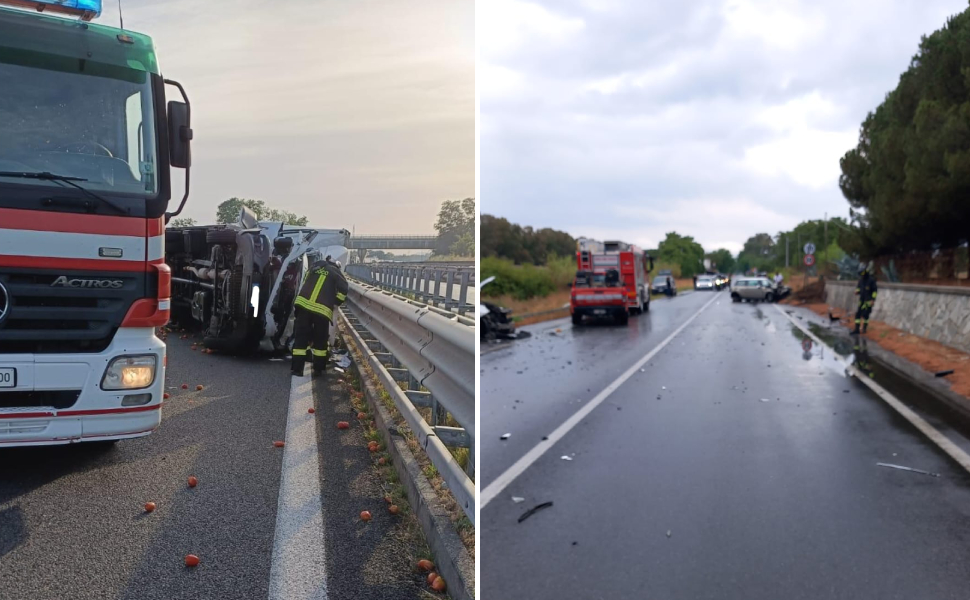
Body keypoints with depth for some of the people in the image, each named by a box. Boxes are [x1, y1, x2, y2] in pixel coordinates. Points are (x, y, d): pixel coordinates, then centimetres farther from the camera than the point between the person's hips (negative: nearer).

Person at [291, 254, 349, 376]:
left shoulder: (314, 267, 21)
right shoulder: (335, 272, 8)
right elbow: (343, 289, -3)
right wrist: (334, 304, 9)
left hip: (303, 305, 3)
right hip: (322, 310, -3)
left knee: (301, 337, 8)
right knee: (320, 339, 12)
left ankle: (297, 368, 7)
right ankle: (318, 368, 16)